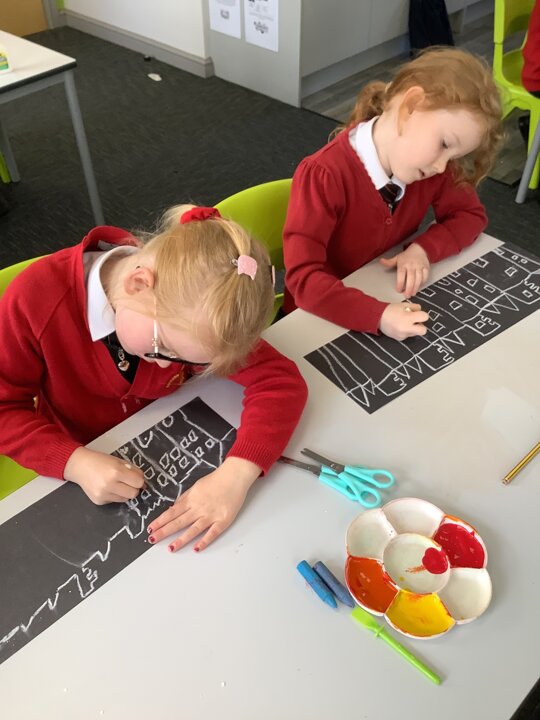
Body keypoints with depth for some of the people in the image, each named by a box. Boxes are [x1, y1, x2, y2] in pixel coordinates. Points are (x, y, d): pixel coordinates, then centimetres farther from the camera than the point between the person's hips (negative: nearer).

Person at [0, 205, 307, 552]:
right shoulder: (36, 299, -28)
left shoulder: (190, 312, -23)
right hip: (80, 477, -4)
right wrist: (75, 462, -33)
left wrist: (236, 475, -38)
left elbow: (281, 380, -25)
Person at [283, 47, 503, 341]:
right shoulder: (324, 176, -25)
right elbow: (303, 278, -29)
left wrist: (423, 249, -14)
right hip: (323, 319, -4)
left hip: (393, 304, 4)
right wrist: (379, 315, -40)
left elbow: (470, 215, 5)